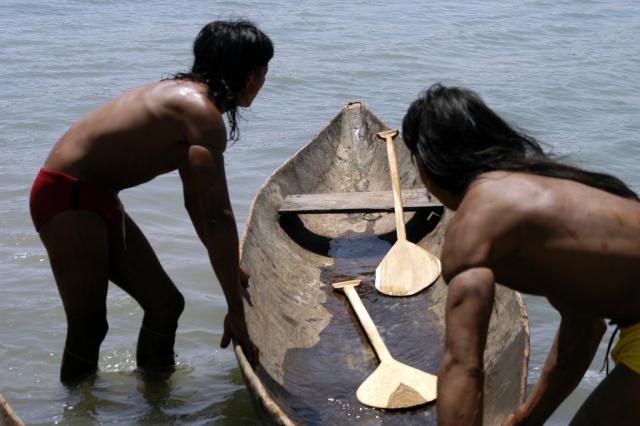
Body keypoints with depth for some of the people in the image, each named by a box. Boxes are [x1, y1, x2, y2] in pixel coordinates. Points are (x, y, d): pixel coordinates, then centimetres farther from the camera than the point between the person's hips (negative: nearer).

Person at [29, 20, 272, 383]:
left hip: (97, 201, 10)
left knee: (166, 304, 11)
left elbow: (197, 200, 20)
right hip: (68, 200, -10)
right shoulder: (203, 116, -20)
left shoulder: (186, 96, 12)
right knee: (89, 327, -3)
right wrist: (236, 311, -21)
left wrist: (229, 266, 24)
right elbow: (218, 217, -24)